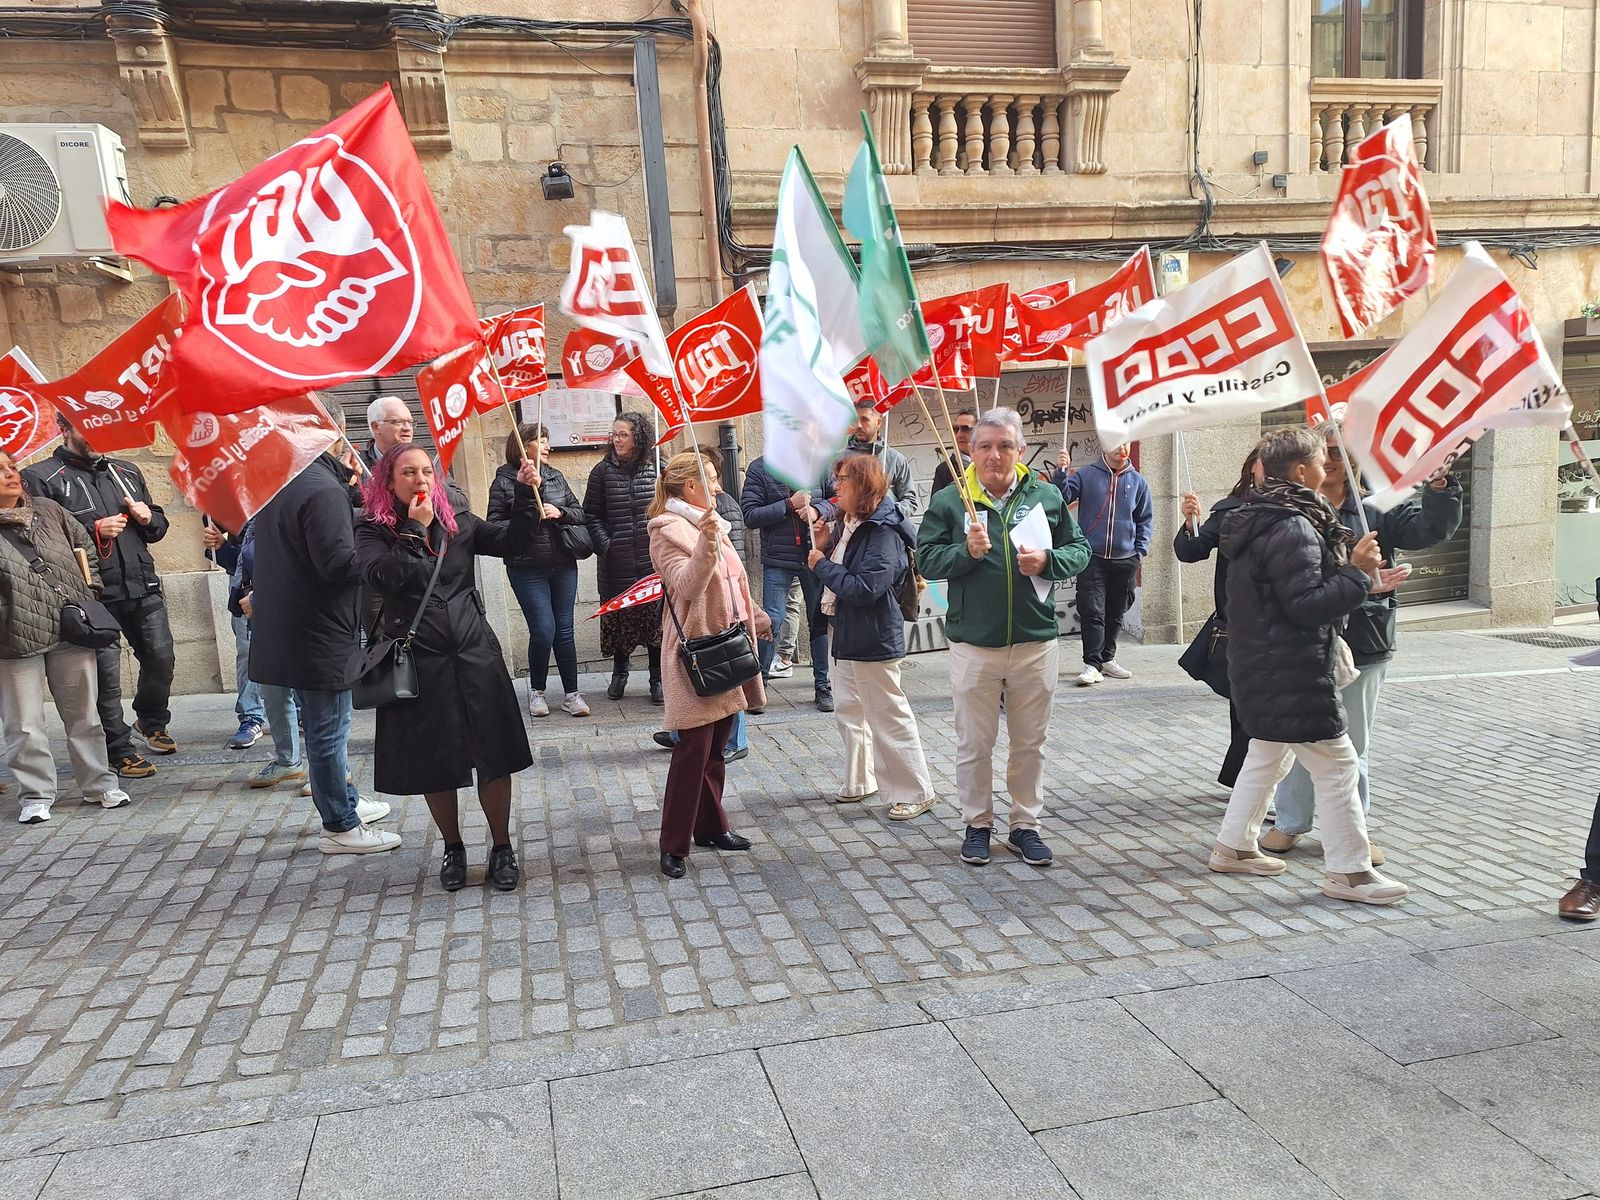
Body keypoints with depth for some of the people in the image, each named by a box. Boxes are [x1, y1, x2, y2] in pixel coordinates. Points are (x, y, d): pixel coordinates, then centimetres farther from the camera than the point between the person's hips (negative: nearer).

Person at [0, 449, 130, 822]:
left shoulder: (50, 511, 9)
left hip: (71, 635, 3)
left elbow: (87, 551, 17)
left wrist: (88, 595, 9)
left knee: (84, 715, 12)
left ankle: (99, 785, 23)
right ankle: (35, 796, 15)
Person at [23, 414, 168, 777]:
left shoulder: (127, 472, 17)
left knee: (161, 658, 10)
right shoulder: (41, 478, -1)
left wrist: (148, 518, 3)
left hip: (143, 588, 5)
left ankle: (151, 722, 37)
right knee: (106, 674, -1)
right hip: (94, 595, -5)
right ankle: (119, 750, 14)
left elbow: (158, 526, 25)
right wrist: (94, 530, -16)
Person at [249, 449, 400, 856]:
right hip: (319, 634, -10)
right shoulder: (325, 490, -20)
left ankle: (346, 802, 35)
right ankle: (340, 827, 10)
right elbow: (339, 563, -24)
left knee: (324, 726, 21)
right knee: (329, 730, 0)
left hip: (283, 630, 10)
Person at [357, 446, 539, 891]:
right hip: (419, 663, -2)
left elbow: (513, 543, -1)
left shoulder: (459, 524, 7)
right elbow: (383, 577, -19)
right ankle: (453, 849, 30)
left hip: (475, 655, 2)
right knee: (434, 764, 9)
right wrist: (415, 529, -15)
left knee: (494, 756, 4)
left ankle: (502, 847, 20)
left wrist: (524, 494, -10)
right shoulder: (373, 531, -1)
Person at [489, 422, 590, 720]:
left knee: (564, 629, 6)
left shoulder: (556, 477, 9)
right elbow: (494, 526, -5)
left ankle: (572, 694, 13)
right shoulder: (504, 482, -3)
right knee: (543, 631, -7)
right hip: (527, 570, -4)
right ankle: (537, 691, 15)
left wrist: (560, 513, -9)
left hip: (563, 566, 4)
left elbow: (581, 514, 11)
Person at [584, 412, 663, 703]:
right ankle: (619, 672, 28)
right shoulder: (602, 471, 4)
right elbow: (591, 514, 5)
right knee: (618, 618, 8)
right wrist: (604, 544, -6)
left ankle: (657, 679, 11)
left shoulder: (656, 469, 4)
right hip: (616, 561, 0)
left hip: (652, 559, 0)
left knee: (656, 618, 0)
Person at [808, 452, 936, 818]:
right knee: (851, 715, 20)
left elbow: (864, 589, -28)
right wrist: (824, 546, -3)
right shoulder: (846, 524, 6)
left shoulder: (883, 533, -21)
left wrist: (822, 565, -17)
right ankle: (859, 781, 34)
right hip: (846, 636, 10)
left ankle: (915, 792, 12)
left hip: (873, 641, -10)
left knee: (889, 718, 0)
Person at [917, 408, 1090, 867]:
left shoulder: (1047, 496, 5)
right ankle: (977, 824, 24)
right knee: (974, 743, 9)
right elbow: (926, 560, -4)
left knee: (1030, 742, 12)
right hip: (973, 644, -2)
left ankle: (1025, 825, 27)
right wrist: (966, 551, -20)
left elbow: (1079, 550, 8)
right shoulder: (949, 501, -1)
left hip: (1036, 643, 2)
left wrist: (1047, 560, -11)